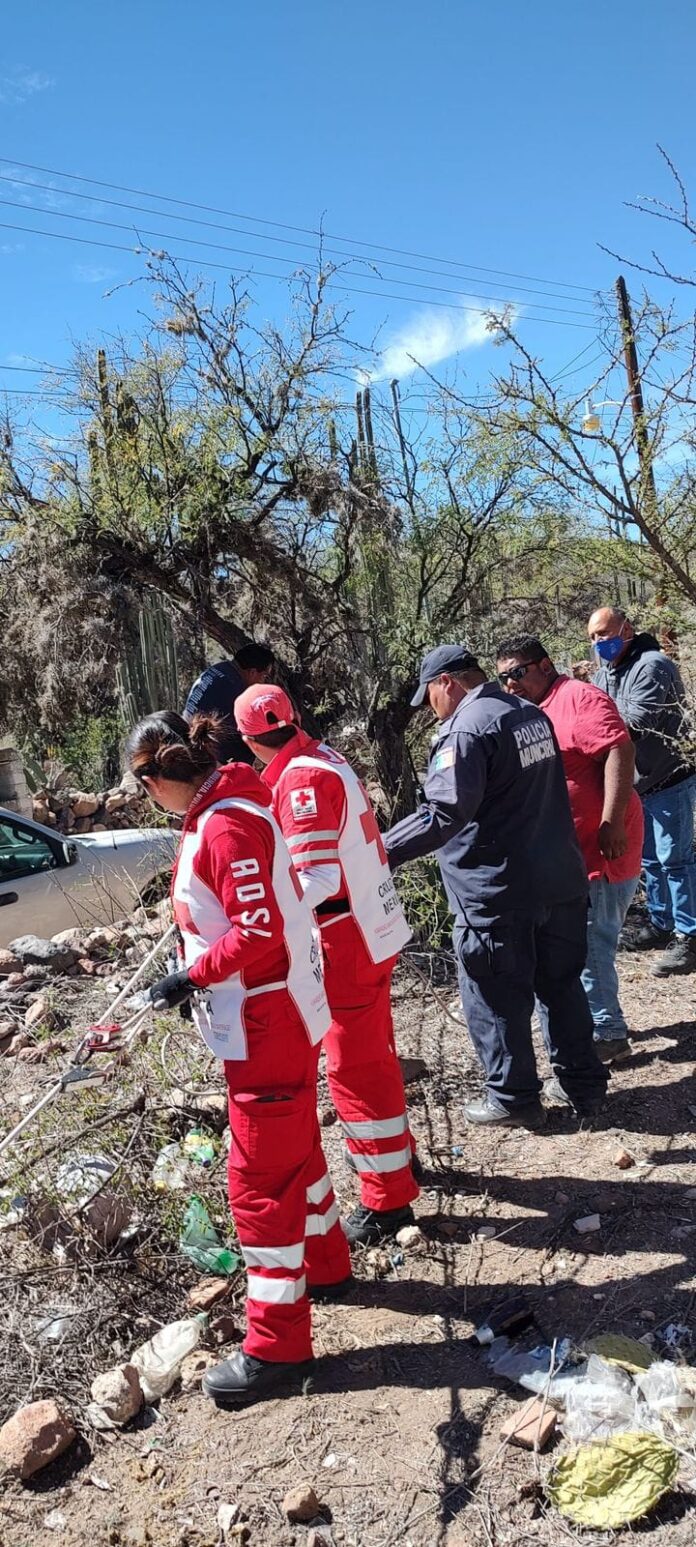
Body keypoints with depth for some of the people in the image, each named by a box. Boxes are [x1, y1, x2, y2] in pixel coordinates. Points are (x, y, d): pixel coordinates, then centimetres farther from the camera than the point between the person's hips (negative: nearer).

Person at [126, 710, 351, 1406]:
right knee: (294, 1148, 25)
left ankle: (276, 1340, 15)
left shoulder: (225, 826, -23)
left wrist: (191, 975, -18)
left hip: (266, 1026, -10)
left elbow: (259, 933, -27)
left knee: (260, 1177, 1)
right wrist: (200, 971, 8)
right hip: (279, 1015, 10)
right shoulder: (226, 807, 7)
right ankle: (324, 1263, 44)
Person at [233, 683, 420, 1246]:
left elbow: (318, 878, -27)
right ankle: (397, 1154, 43)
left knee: (355, 1069, 1)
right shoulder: (325, 759, 6)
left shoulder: (302, 779, -21)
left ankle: (387, 1199, 13)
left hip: (349, 944, -10)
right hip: (376, 929, 10)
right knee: (375, 1052, 24)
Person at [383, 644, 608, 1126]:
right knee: (563, 985, 19)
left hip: (497, 893, -8)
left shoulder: (466, 730, -18)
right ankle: (586, 1085, 29)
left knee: (497, 1000, 7)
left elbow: (444, 814, -28)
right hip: (562, 881, 8)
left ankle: (513, 1099, 19)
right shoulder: (533, 715, 9)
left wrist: (382, 852, -27)